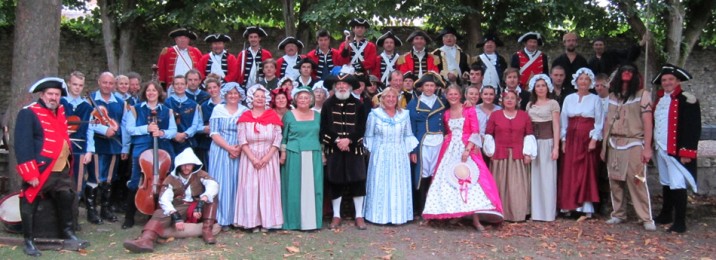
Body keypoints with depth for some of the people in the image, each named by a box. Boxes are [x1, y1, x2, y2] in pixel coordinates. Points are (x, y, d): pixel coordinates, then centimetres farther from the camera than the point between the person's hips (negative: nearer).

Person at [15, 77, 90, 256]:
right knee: (30, 206, 3)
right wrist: (30, 173, -21)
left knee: (66, 202, 15)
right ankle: (29, 241, 16)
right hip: (39, 171, -7)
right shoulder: (28, 113, -11)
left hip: (61, 170, 7)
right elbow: (22, 144, -17)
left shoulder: (61, 112, 12)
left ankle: (68, 235, 28)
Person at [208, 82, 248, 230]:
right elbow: (214, 134, -3)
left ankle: (235, 217, 9)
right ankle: (221, 219, 4)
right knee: (221, 183, -2)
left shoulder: (245, 111, 7)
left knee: (236, 183, 2)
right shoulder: (218, 109, 4)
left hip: (239, 153, 1)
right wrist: (229, 148, -12)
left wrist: (239, 148, -13)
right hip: (221, 151, -1)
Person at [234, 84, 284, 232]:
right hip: (249, 159, 0)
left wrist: (266, 158, -11)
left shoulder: (273, 116, 3)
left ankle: (266, 222, 6)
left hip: (269, 158, 0)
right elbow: (242, 141, -2)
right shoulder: (245, 117, 4)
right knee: (250, 188, -2)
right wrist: (253, 158, -13)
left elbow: (277, 140, -1)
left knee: (267, 188, 0)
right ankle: (253, 221, 3)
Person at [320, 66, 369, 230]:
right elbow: (324, 128, -1)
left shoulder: (358, 105, 5)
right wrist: (337, 140, -14)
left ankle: (359, 216, 11)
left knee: (357, 181, 1)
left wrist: (348, 140, -15)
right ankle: (336, 216, 14)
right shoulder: (328, 104, 4)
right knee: (335, 182, 4)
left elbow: (361, 128, -1)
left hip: (354, 149, 0)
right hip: (333, 150, 0)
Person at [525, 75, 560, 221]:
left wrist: (556, 147, -10)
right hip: (532, 143, 4)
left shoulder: (553, 103, 1)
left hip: (547, 142, -4)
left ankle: (548, 212, 4)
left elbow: (556, 127, -3)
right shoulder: (530, 104, 14)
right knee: (534, 177, 5)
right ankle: (535, 211, 12)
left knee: (547, 177, -2)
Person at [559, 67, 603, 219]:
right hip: (571, 139, 2)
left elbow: (599, 122, 0)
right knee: (569, 173, 0)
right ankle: (569, 206, 4)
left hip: (588, 140, -2)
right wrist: (563, 140, 2)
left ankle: (586, 207, 1)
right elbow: (563, 121, 9)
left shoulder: (595, 99, 3)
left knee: (587, 173, -2)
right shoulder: (569, 99, 9)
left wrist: (594, 140, -10)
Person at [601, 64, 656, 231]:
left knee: (637, 181, -9)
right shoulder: (612, 96, 14)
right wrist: (604, 146, 12)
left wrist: (647, 147, -11)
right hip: (613, 145, 5)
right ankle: (618, 214, 15)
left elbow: (647, 122, -5)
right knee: (615, 181, 5)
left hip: (634, 144, -4)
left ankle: (646, 218, -2)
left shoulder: (642, 95, 0)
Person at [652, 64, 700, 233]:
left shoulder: (687, 100, -9)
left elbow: (694, 128, -13)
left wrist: (686, 152, -18)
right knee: (666, 183, 18)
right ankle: (666, 215, 30)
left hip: (677, 150, -7)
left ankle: (680, 222, -2)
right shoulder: (659, 100, 14)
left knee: (678, 185, -7)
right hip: (661, 149, 7)